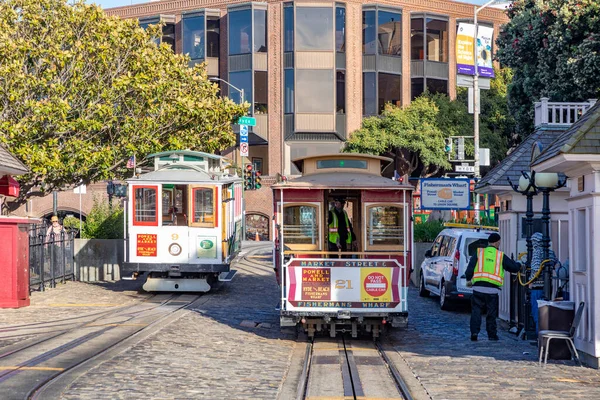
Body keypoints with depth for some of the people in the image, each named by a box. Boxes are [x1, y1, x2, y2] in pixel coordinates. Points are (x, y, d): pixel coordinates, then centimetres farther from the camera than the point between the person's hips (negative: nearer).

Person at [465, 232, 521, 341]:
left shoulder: (479, 253, 6)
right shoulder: (501, 256, 6)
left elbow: (470, 268, 2)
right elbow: (514, 267, 12)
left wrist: (469, 279, 18)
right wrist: (519, 265, 35)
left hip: (478, 287, 0)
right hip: (493, 289, 0)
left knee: (476, 311, 7)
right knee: (491, 313, 10)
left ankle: (474, 332, -5)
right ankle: (492, 335, 15)